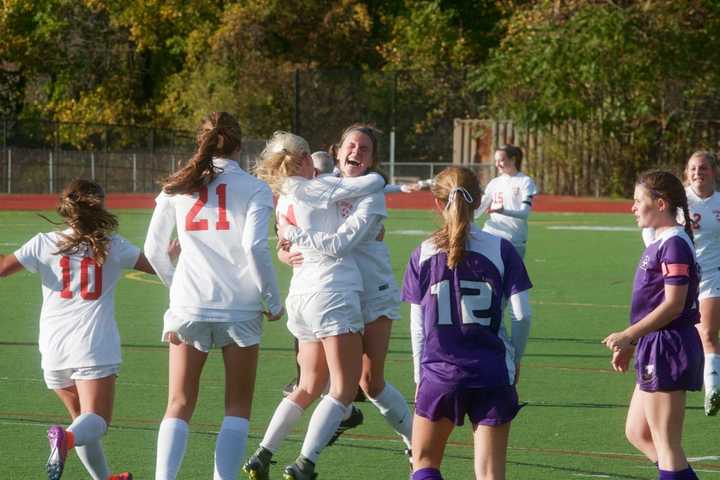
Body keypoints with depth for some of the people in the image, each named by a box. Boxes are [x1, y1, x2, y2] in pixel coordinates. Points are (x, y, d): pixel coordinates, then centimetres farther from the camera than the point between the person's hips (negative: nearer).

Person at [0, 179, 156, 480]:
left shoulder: (44, 244, 3)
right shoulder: (114, 246, 5)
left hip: (54, 350, 3)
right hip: (94, 348, -3)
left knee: (83, 419, 19)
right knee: (95, 421, -9)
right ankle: (66, 439, -40)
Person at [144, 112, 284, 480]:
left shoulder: (177, 187, 8)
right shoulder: (254, 189, -1)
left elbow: (153, 249, 10)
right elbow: (254, 247, -12)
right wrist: (272, 301, -2)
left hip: (188, 307, 2)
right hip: (240, 308, -2)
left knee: (179, 405, 6)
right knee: (238, 407, 8)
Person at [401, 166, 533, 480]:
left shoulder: (422, 256, -1)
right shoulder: (501, 250, -2)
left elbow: (417, 327, 0)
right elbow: (522, 315, -4)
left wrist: (420, 377, 11)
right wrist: (515, 360, 12)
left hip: (440, 373, 0)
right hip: (493, 375, 1)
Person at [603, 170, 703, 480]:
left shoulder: (674, 245, -17)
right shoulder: (659, 244, 14)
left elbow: (673, 304, -22)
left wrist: (628, 336, -21)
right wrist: (631, 343, 21)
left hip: (667, 349, -11)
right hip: (655, 349, 11)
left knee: (667, 447, -5)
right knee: (637, 433, 17)